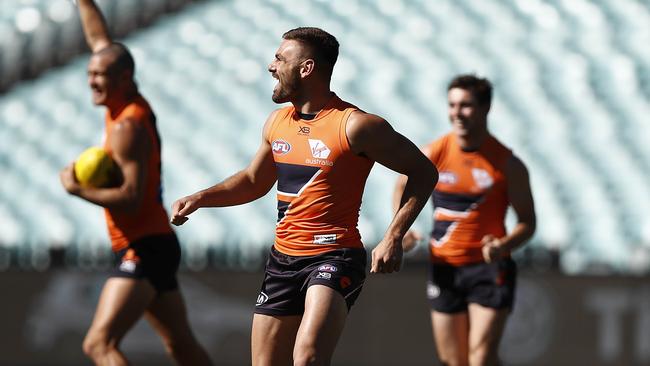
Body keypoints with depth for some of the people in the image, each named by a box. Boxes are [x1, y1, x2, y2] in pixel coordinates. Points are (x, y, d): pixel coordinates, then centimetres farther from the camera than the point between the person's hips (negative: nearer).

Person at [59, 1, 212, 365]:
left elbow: (130, 198, -23)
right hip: (156, 245, 10)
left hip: (144, 250, -10)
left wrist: (77, 189, -15)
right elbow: (100, 39, 22)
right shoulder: (133, 105, 9)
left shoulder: (127, 127, -16)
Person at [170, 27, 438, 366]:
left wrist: (393, 238, -16)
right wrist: (199, 199, 13)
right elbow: (254, 181, 27)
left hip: (334, 258, -7)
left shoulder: (355, 125, -12)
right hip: (282, 258, 7)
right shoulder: (277, 122, 10)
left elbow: (423, 172, -8)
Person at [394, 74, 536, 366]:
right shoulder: (433, 155, -2)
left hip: (488, 267, -3)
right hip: (444, 268, 3)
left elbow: (527, 222, -2)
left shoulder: (507, 164, -8)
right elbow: (404, 186, 18)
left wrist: (504, 245, -23)